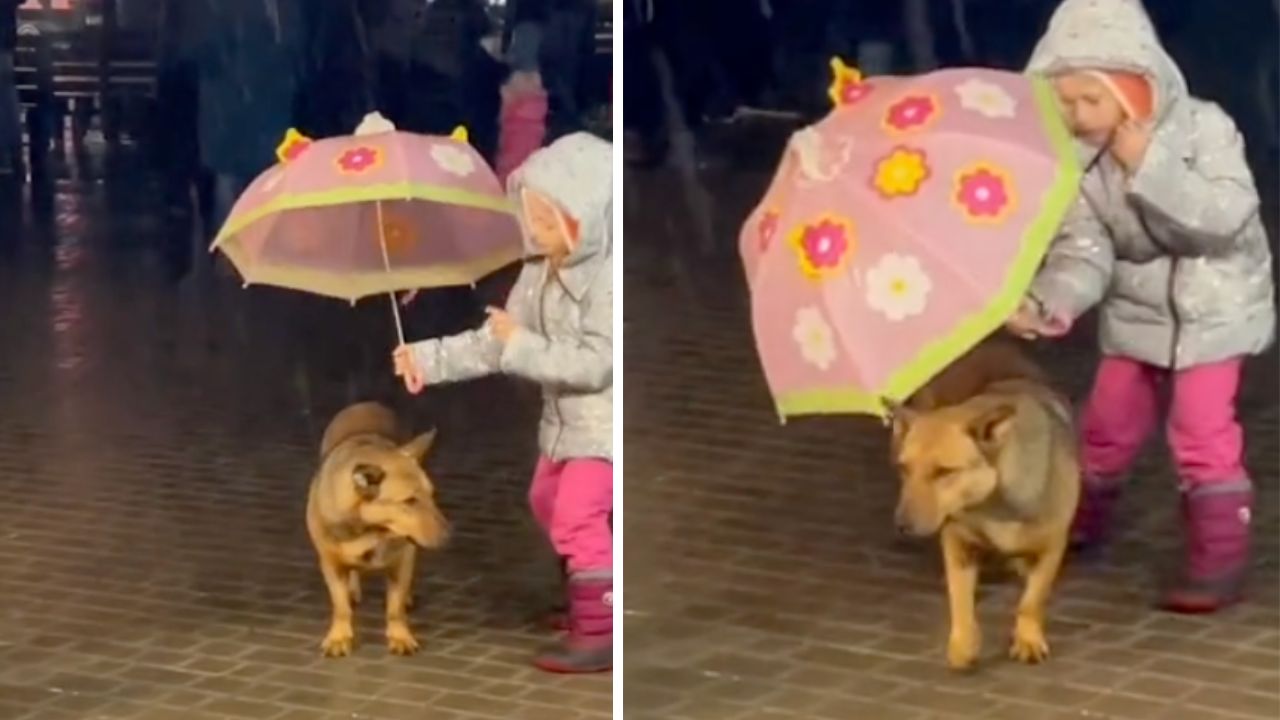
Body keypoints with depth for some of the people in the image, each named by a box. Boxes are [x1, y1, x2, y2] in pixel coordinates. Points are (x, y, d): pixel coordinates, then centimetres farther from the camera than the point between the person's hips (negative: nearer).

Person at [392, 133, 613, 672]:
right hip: (565, 419, 10)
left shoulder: (608, 278, -27)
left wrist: (521, 346, -29)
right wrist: (429, 359, -7)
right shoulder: (538, 271, -2)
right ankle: (591, 598, 43)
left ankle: (599, 631, -8)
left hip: (603, 422, -10)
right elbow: (493, 342, 2)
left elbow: (595, 364, -33)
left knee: (576, 515, -16)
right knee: (548, 504, 24)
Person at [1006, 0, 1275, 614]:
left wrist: (1150, 167, -37)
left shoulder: (1202, 128, -23)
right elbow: (1083, 249, -21)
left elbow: (1228, 216, -33)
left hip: (1213, 304, -4)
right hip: (1134, 310, 4)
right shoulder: (1076, 161, -15)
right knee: (1108, 425, 15)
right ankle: (1078, 520, 40)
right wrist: (1045, 302, -40)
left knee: (1202, 431, -13)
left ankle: (1220, 560, -2)